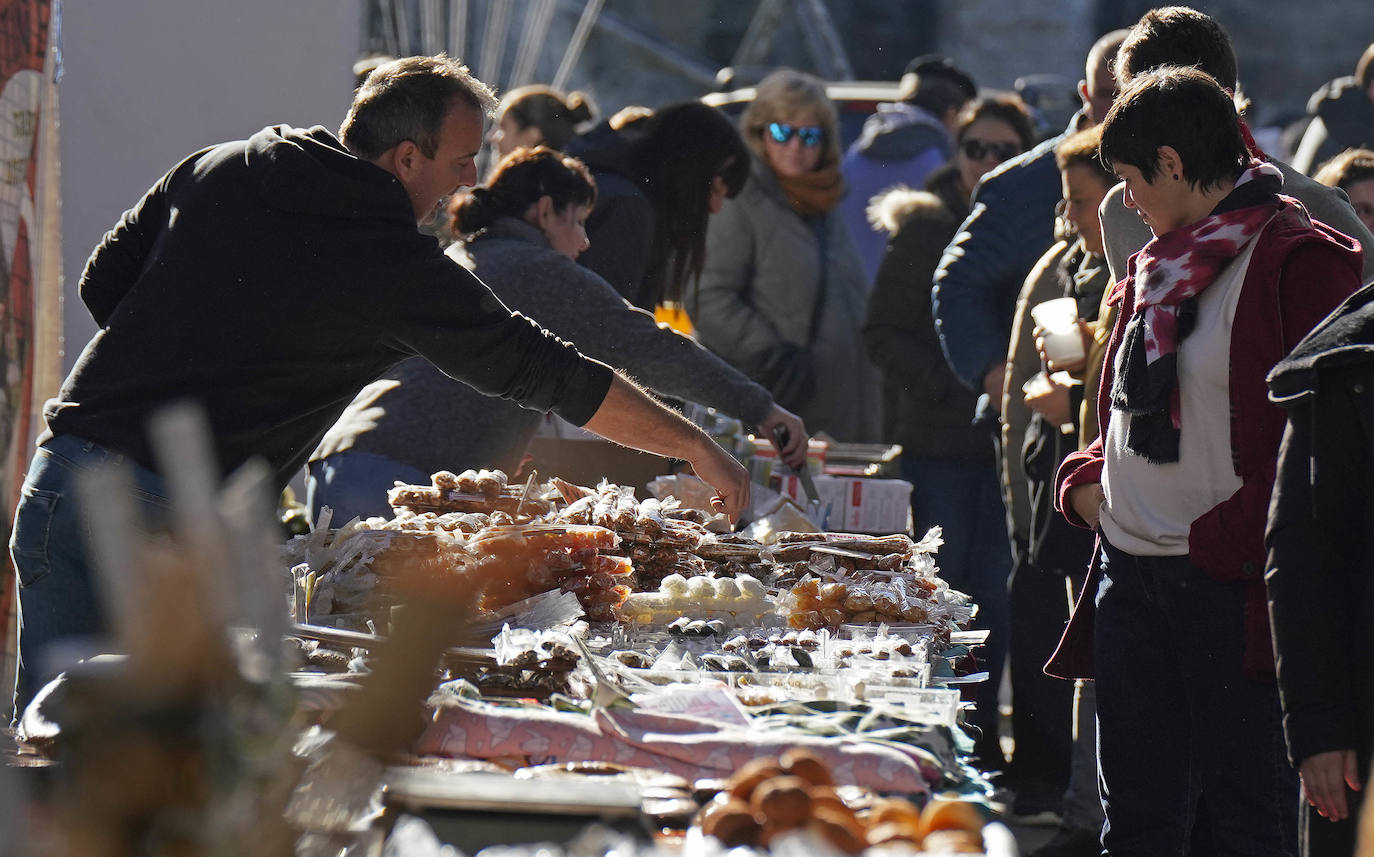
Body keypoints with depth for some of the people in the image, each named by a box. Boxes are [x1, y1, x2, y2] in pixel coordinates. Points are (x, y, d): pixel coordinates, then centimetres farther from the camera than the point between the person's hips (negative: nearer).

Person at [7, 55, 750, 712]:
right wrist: (696, 447, 5)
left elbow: (102, 283, 16)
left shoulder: (216, 171, 10)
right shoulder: (394, 264, -6)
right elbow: (541, 371, -2)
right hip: (177, 520, -6)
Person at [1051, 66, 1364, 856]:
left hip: (1233, 585, -8)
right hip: (1131, 577, 8)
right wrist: (1086, 480, 7)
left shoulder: (1300, 260, -9)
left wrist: (1226, 540, -17)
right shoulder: (1157, 267, 17)